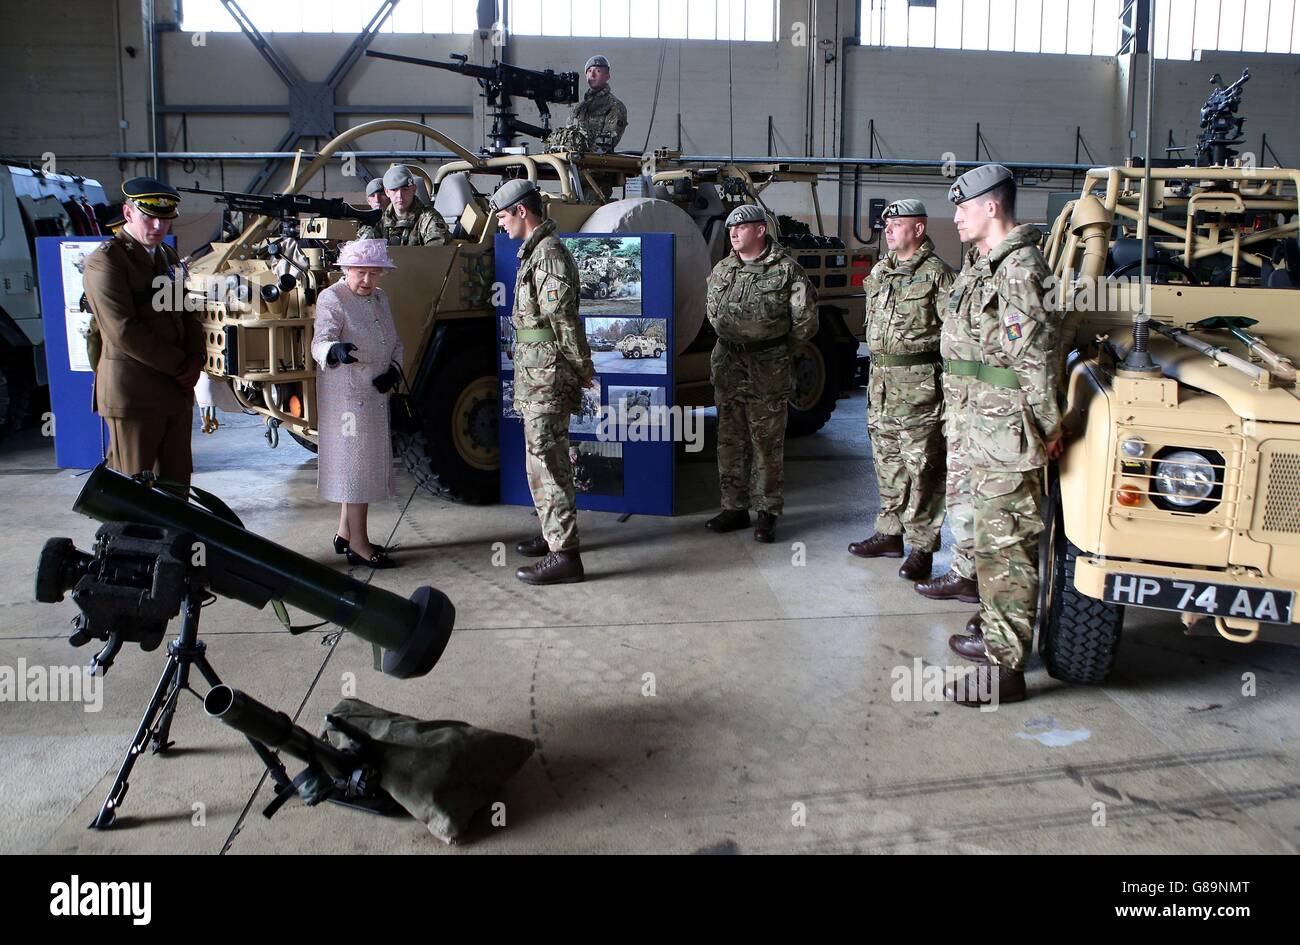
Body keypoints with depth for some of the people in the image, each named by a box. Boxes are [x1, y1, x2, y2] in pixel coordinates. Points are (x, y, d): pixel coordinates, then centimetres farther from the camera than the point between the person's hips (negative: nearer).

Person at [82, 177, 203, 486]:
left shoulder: (168, 257, 16)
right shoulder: (105, 260, -9)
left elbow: (187, 313, 19)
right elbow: (123, 330, -17)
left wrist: (194, 362, 1)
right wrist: (179, 365, -12)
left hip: (176, 390, 7)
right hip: (131, 394, -7)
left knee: (177, 480, 12)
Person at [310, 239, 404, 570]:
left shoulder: (379, 298, 15)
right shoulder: (331, 299, -10)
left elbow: (395, 341, 20)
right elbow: (319, 342, -23)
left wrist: (394, 369, 0)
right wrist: (334, 350, -47)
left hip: (375, 394, 9)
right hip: (347, 396, -8)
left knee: (365, 464, 14)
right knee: (356, 463, -6)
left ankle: (345, 534, 27)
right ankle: (358, 545, -1)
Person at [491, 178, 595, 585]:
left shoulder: (548, 254, -17)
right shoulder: (535, 251, 17)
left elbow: (564, 318, -21)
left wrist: (583, 368, -15)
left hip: (546, 376, -11)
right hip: (536, 373, 11)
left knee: (546, 461, -9)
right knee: (545, 457, 19)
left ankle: (564, 555, -6)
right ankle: (553, 534, 32)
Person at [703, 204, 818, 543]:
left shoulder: (785, 269, -6)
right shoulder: (721, 270, 10)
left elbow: (805, 318, -5)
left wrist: (777, 346, 6)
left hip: (767, 371, -5)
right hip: (727, 366, 5)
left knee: (767, 444, 1)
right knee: (730, 441, 10)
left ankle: (767, 512, 10)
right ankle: (734, 507, 20)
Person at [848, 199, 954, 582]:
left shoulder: (936, 274, -7)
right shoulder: (879, 271, 16)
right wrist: (878, 370, 18)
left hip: (919, 385, -8)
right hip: (882, 380, 8)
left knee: (921, 466, -4)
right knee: (887, 462, 14)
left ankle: (922, 547, 2)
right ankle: (889, 534, 26)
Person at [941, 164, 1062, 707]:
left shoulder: (1019, 267, -16)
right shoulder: (994, 265, 16)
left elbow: (1040, 352, -21)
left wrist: (1047, 426, -18)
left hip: (1009, 427, -11)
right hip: (989, 419, 11)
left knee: (1006, 544, -6)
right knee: (993, 536, 19)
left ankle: (1006, 667, 1)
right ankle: (996, 634, 33)